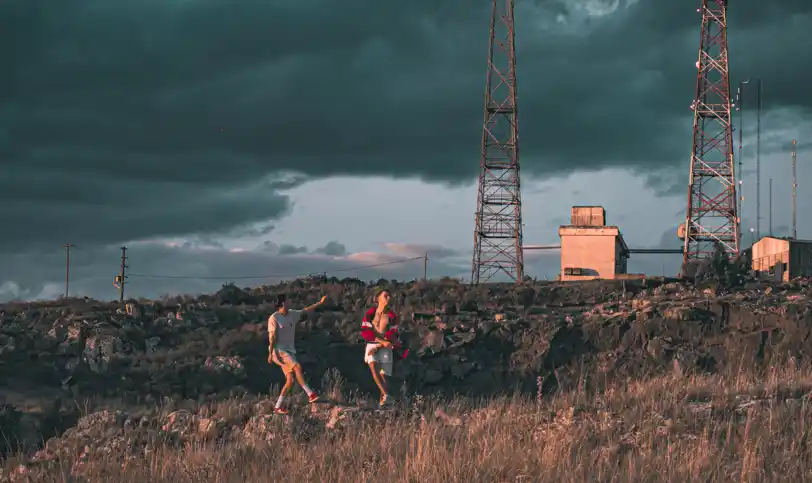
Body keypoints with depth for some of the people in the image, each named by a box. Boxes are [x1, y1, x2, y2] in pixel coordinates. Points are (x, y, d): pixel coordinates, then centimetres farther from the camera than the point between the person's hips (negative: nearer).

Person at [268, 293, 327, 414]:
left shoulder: (291, 314, 12)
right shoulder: (274, 318, -9)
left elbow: (305, 310, 24)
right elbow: (272, 337, -14)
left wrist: (320, 302, 24)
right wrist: (271, 353, -21)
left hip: (290, 351, 8)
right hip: (279, 351, -8)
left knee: (291, 380, -3)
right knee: (297, 367, -28)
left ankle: (278, 407, 2)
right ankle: (310, 394, -28)